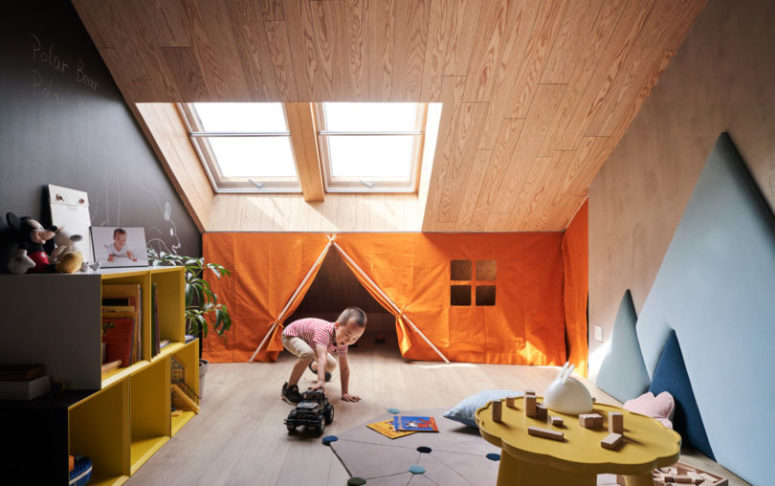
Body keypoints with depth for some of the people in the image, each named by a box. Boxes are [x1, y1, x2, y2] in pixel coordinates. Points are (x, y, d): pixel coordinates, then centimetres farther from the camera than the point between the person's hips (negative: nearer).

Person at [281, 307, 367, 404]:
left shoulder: (342, 341, -20)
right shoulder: (324, 331, -44)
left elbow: (344, 368, -16)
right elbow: (322, 357, -59)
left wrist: (345, 393, -21)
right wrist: (321, 381, -72)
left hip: (309, 343, 8)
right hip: (291, 335, -7)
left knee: (331, 366, 8)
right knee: (308, 353, -38)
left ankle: (313, 366, 44)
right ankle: (289, 388, -19)